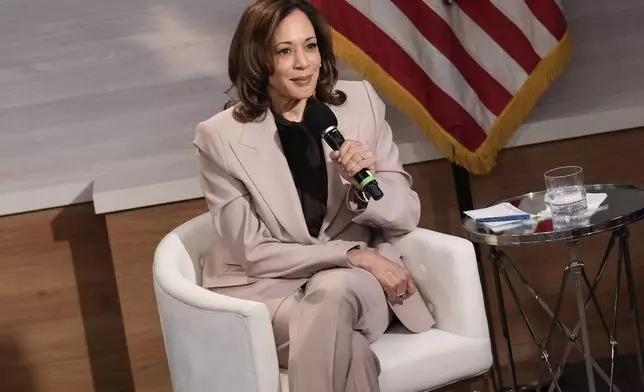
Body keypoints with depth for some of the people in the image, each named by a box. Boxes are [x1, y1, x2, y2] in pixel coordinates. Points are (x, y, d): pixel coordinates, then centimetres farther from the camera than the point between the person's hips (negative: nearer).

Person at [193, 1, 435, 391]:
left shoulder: (360, 101, -1)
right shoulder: (221, 137, -10)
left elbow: (407, 215, 3)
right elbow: (253, 252, -9)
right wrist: (353, 255, -17)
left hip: (356, 284, 3)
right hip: (265, 289, -2)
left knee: (332, 291, -32)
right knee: (347, 350, -32)